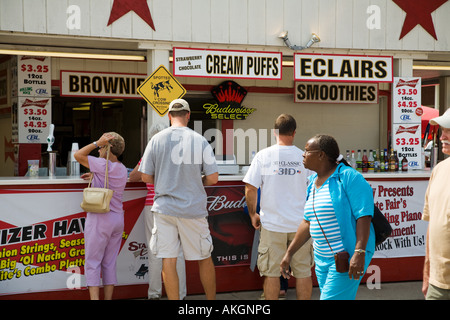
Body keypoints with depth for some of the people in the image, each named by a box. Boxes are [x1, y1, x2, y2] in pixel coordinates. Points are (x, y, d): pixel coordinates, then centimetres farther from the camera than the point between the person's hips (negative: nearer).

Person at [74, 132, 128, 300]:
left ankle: (94, 297, -8)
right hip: (117, 219, 7)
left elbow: (78, 155, -9)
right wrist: (94, 176, 24)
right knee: (109, 263, 12)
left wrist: (98, 142, -10)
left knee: (92, 262, -3)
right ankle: (108, 298, 14)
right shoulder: (123, 170, 10)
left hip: (99, 218, -7)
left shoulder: (103, 165, -13)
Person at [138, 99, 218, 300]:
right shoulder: (199, 141, -5)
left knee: (168, 260, 4)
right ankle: (211, 299, 26)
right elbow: (213, 178, -4)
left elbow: (145, 177, 2)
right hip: (193, 208, -1)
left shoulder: (157, 140, -2)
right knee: (204, 258, 14)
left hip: (164, 208, 1)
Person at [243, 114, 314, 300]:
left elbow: (250, 188, -6)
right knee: (303, 271, 9)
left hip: (272, 223, -1)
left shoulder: (263, 156, -5)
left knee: (272, 272, 6)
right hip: (301, 222, 1)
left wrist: (253, 214, 8)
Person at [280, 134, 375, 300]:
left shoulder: (349, 177, -12)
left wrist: (359, 253, -27)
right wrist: (289, 253, 17)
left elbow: (364, 216, -18)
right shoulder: (313, 182, 12)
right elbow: (308, 222, 19)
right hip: (322, 258, 8)